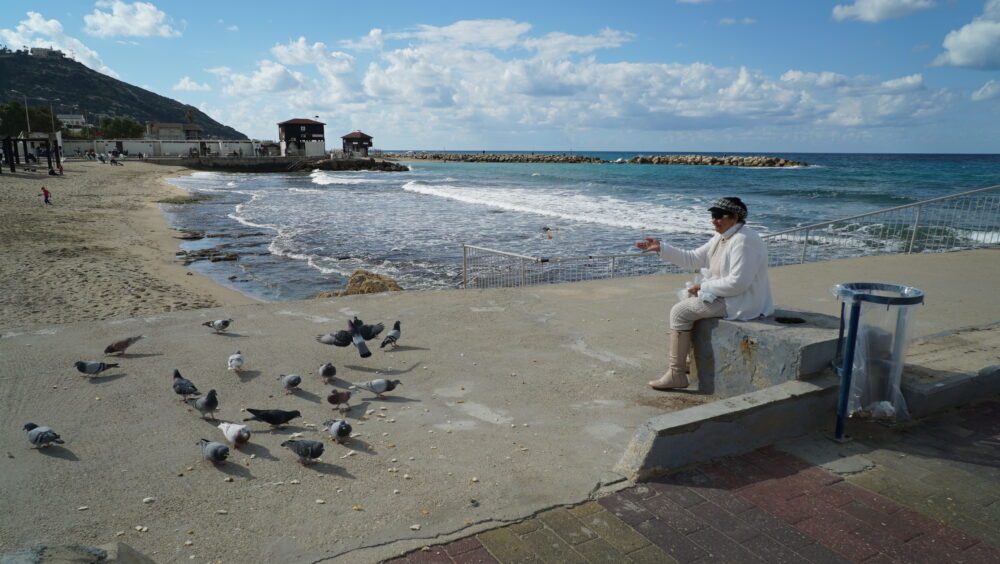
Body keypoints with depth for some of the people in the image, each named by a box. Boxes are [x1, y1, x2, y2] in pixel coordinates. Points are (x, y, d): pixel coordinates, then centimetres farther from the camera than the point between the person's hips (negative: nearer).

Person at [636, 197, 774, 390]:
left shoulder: (743, 241, -21)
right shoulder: (721, 238, 11)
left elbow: (738, 283, -27)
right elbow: (693, 259, 14)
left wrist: (703, 287, -17)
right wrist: (661, 248, 8)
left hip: (741, 303, -11)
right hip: (726, 294, 11)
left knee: (680, 312, -10)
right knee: (688, 302, 23)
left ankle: (676, 374, -5)